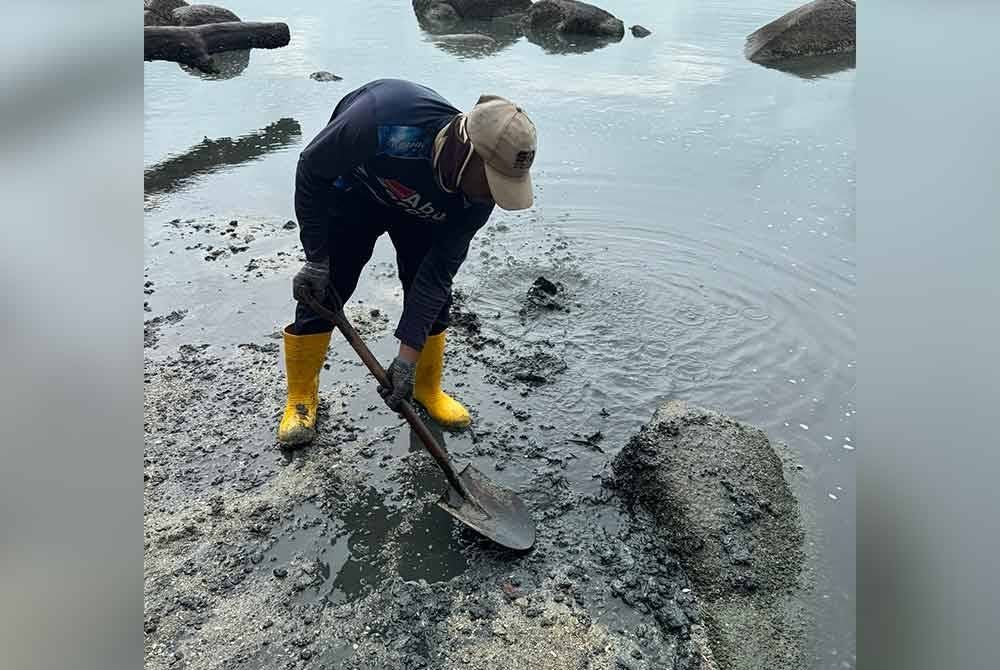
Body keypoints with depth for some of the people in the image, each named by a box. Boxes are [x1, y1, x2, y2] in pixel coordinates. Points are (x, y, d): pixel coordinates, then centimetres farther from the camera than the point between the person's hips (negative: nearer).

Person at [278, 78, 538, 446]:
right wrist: (317, 258, -23)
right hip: (352, 193, -2)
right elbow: (311, 168, -27)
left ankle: (428, 389, 22)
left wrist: (408, 355, -27)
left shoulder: (480, 192, -31)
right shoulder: (385, 117, -45)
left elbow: (438, 271, -25)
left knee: (433, 295, -2)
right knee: (320, 293, -5)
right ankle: (301, 398, 15)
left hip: (419, 210, 3)